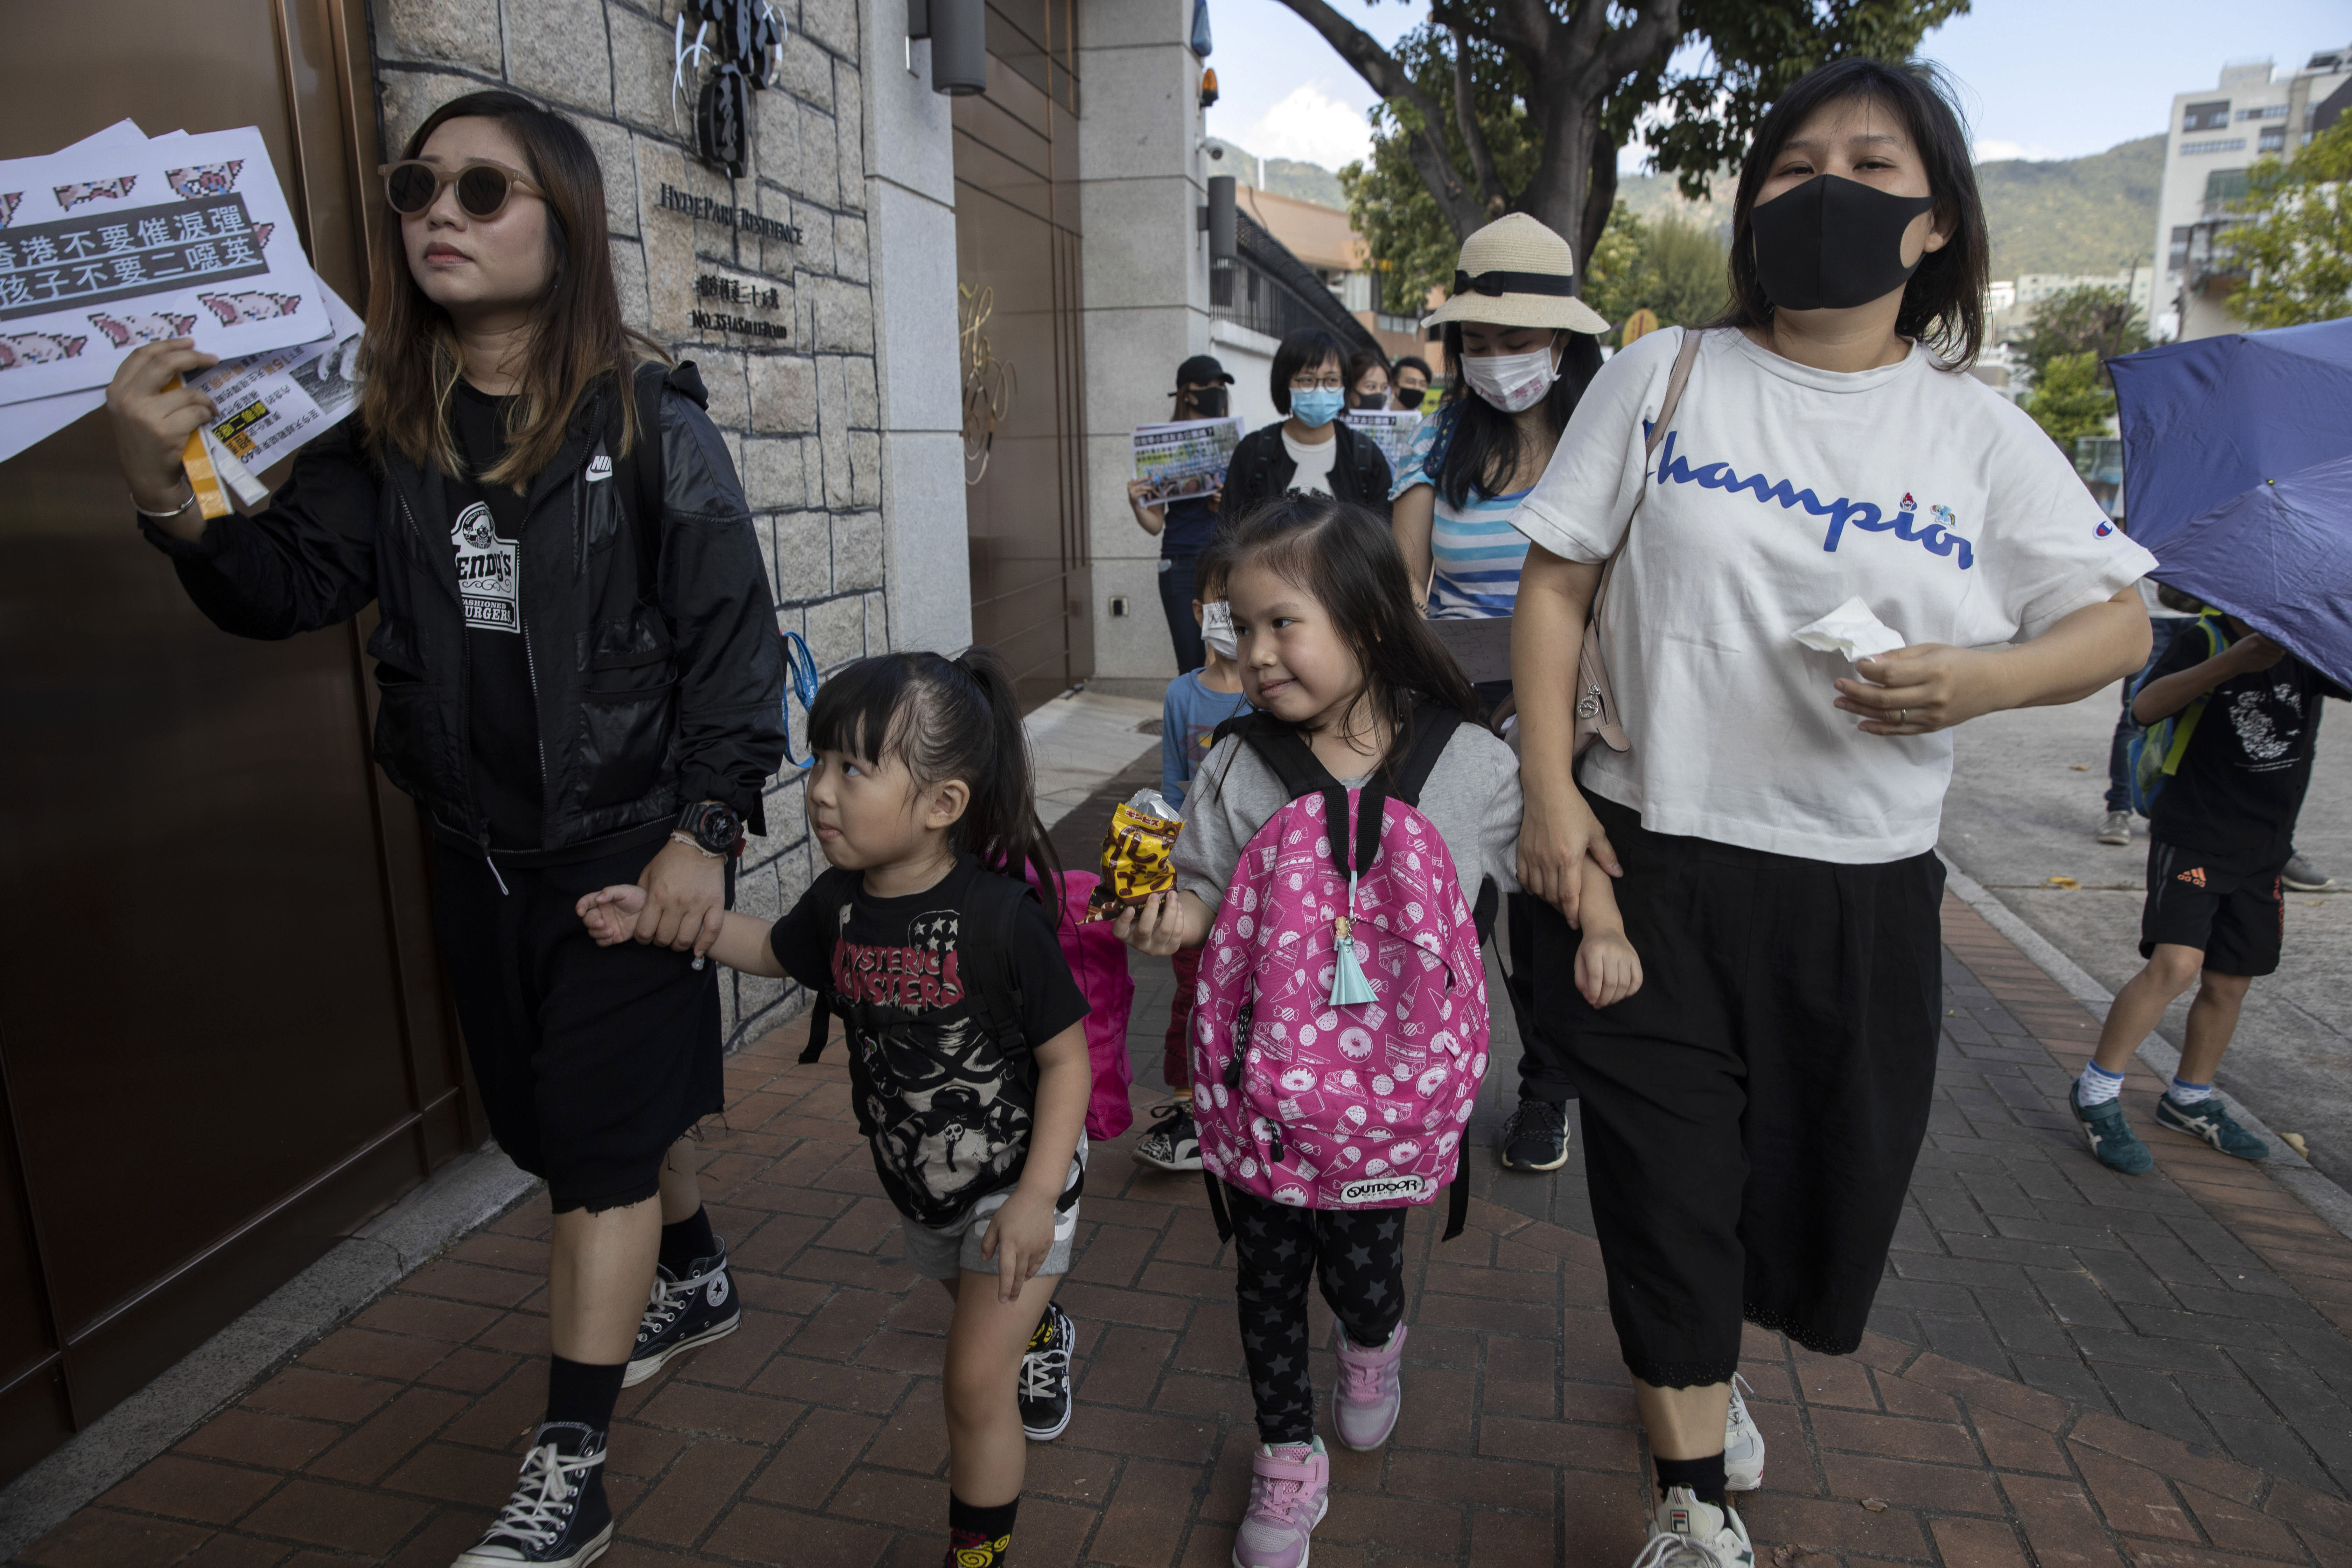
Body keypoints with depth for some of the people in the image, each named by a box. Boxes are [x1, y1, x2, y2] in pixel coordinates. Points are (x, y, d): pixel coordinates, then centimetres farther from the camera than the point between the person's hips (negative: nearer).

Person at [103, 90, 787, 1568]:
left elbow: (732, 637, -12)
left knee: (601, 1135, 1)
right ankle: (696, 1278, 47)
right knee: (583, 1104, 20)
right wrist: (171, 495, -19)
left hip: (628, 838, -5)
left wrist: (705, 831, -16)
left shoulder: (650, 422, -10)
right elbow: (288, 584, 0)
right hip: (481, 850, 6)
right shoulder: (389, 433, 3)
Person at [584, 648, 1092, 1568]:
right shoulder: (840, 904, -11)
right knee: (987, 1310, 31)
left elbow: (1066, 1056, -22)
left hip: (1012, 1183, -6)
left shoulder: (1000, 916, -30)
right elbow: (773, 950, 12)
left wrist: (1037, 1196, -25)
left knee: (975, 1384, -6)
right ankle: (1041, 1337, 66)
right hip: (918, 1184, 7)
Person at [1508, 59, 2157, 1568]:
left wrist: (1984, 679, -16)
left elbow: (2120, 620, 7)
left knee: (1827, 1178, 16)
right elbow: (1555, 584, 0)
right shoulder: (1666, 374, 1)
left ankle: (1699, 1359, 48)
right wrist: (1551, 792, -9)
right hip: (1652, 861, -2)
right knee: (1667, 1186, 3)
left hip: (1864, 890, 2)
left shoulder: (1979, 433, 5)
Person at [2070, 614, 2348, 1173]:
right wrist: (2232, 662, -34)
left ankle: (2189, 1101, 30)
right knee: (2176, 964, -19)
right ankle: (2095, 1095, -7)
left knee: (2229, 984, 11)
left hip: (2263, 852, 5)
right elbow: (2145, 707, -22)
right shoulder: (2205, 640, -7)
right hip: (2191, 838, -5)